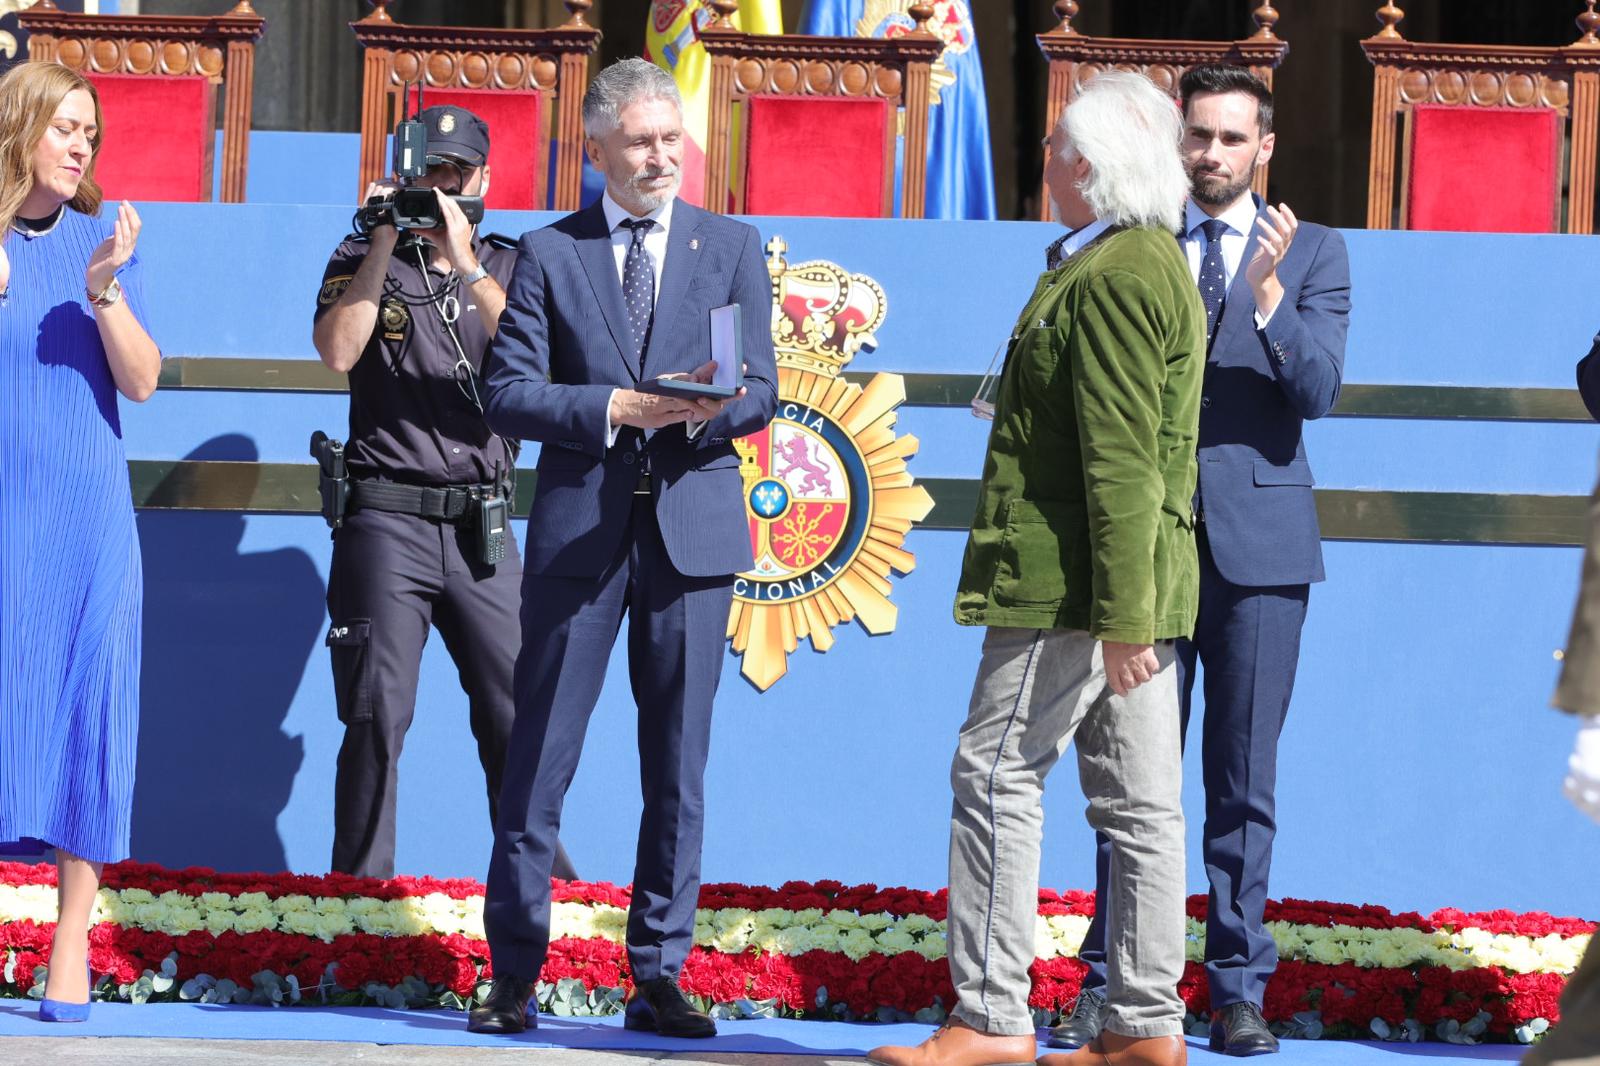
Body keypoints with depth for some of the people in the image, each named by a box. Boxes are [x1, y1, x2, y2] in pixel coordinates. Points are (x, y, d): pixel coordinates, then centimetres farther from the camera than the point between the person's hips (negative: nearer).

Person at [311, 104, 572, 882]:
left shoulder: (508, 267, 13)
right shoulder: (364, 260, 8)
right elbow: (338, 351, -9)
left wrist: (466, 264, -13)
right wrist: (385, 244, -10)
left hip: (481, 525, 2)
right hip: (388, 520, -2)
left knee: (517, 714, 0)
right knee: (378, 715, -4)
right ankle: (361, 885, 2)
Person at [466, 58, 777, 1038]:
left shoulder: (732, 248, 9)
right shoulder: (548, 255, 6)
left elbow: (762, 391, 4)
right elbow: (508, 393, -2)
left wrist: (708, 411, -17)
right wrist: (616, 408, -15)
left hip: (693, 527, 1)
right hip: (579, 528, -1)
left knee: (680, 767, 3)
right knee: (540, 760, -1)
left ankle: (660, 980, 9)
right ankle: (514, 975, 5)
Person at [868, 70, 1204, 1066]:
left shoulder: (1112, 277, -15)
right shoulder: (1158, 265, 19)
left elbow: (1122, 462, -22)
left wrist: (1120, 617, -25)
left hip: (1072, 586, -10)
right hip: (1142, 585, 10)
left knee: (997, 772, -6)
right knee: (1137, 797, 8)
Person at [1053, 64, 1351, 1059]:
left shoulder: (1312, 253, 7)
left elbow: (1319, 391, -6)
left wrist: (1270, 295, -20)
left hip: (1258, 544, -1)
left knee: (1245, 781, 2)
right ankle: (1112, 985, 5)